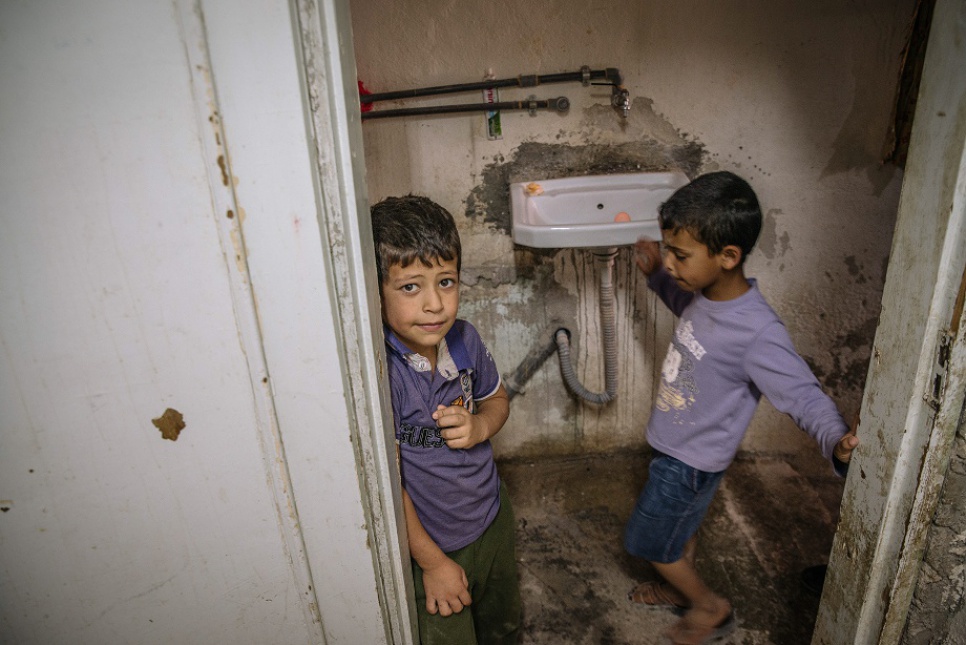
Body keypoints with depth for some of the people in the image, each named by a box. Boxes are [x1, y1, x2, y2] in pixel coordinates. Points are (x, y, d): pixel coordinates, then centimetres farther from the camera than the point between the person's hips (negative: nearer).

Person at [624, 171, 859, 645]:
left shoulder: (757, 333, -34)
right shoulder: (707, 294, -9)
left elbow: (804, 396, -29)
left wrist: (837, 443, -47)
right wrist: (655, 276, 5)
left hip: (690, 462, -7)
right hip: (673, 445, 8)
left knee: (646, 541, 13)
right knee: (680, 526, 29)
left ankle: (712, 607, 37)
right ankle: (679, 588, 55)